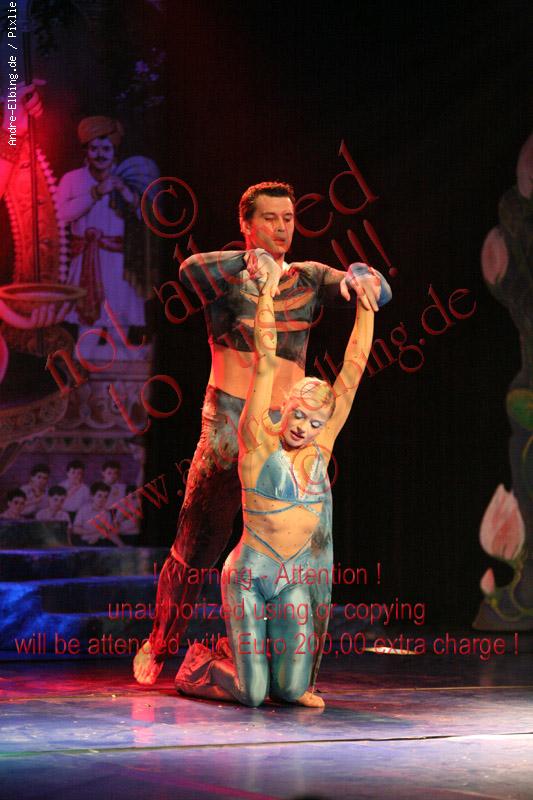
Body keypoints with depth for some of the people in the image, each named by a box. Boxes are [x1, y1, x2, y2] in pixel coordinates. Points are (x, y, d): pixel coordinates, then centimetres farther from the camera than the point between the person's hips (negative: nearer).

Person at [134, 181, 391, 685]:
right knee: (196, 547, 1)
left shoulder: (309, 279, 11)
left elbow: (379, 293, -1)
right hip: (229, 426, -3)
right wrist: (247, 260, -38)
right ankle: (157, 647, 19)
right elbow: (190, 270, -22)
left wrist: (361, 277, -24)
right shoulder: (226, 277, 2)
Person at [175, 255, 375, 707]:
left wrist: (366, 306, 0)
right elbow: (265, 361, -16)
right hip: (249, 574, -5)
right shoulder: (259, 442, -9)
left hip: (296, 579, 5)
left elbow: (353, 369, 2)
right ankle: (197, 666, 23)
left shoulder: (320, 446, 3)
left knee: (291, 689, -5)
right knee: (251, 694, -9)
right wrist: (266, 295, -21)